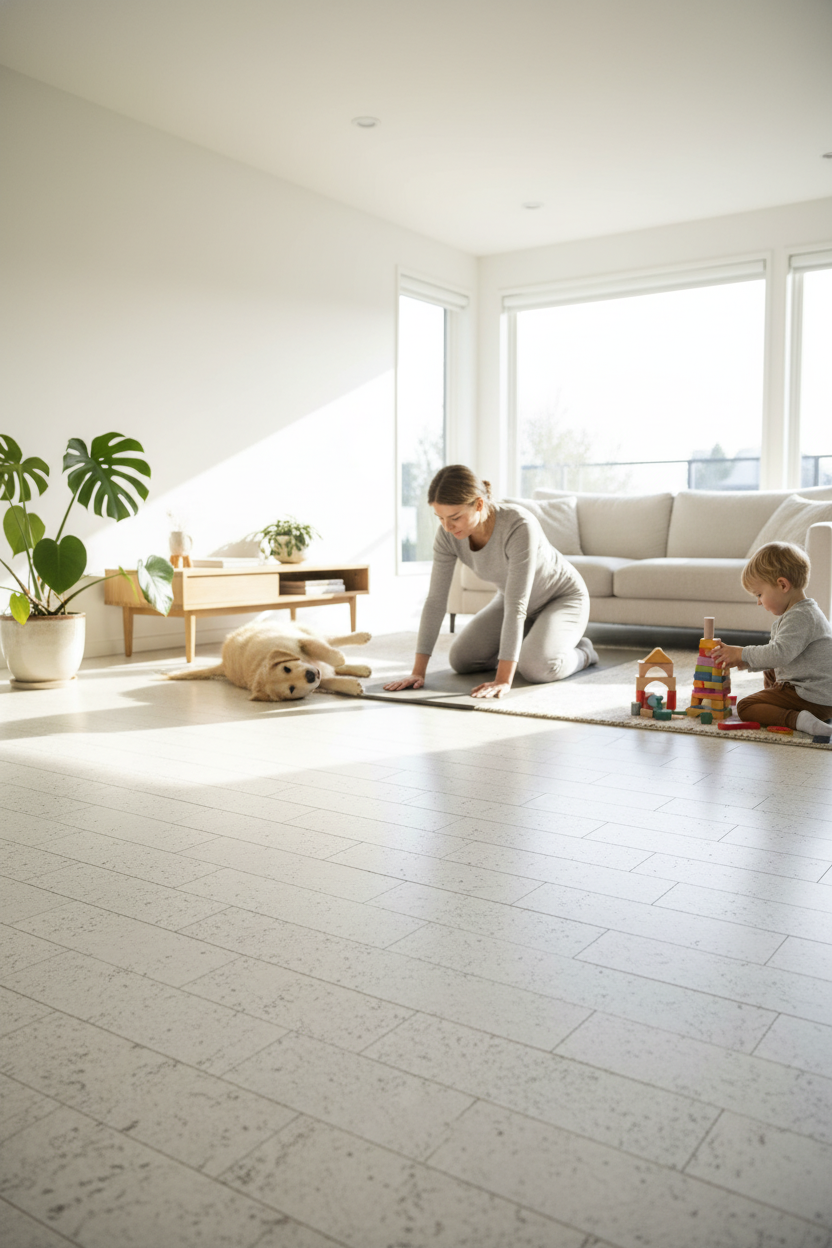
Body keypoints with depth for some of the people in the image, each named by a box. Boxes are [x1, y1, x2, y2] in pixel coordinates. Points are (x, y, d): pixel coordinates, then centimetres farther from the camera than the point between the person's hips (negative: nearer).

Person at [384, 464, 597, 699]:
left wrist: (503, 680, -44)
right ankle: (528, 643, 18)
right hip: (511, 598, 6)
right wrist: (418, 672, -23)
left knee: (536, 667, -30)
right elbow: (436, 600, -20)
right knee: (460, 659, -6)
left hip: (562, 598, -6)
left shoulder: (520, 526, -39)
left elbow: (516, 606, -41)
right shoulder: (448, 533, -22)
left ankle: (579, 651, 5)